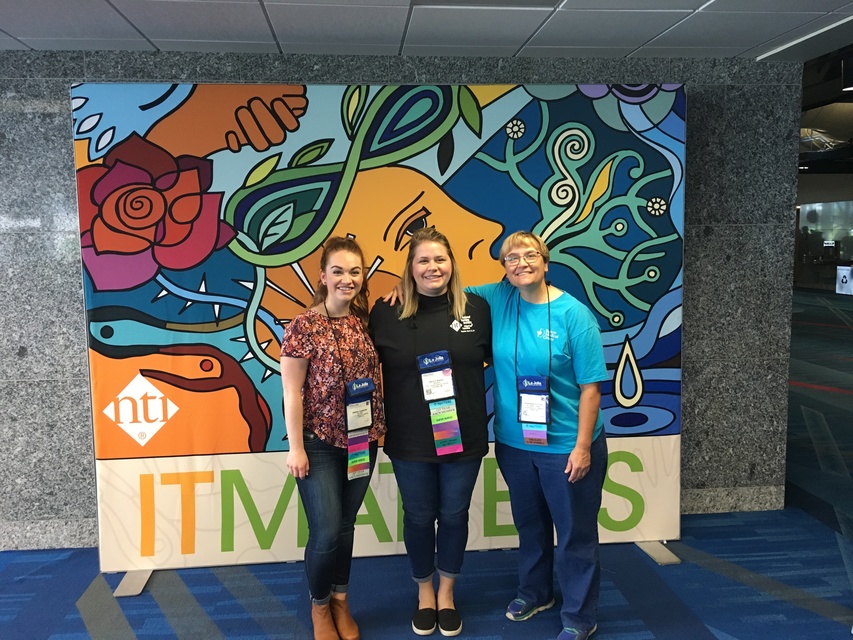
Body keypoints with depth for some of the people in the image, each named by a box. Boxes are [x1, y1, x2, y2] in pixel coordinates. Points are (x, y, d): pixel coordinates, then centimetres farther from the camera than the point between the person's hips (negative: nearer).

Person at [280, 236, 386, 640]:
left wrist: (376, 431, 0)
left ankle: (340, 602, 34)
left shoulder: (365, 322, 2)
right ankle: (319, 606, 25)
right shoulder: (304, 327, -12)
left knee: (346, 527, 14)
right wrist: (296, 448, -11)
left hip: (362, 442, 4)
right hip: (320, 444, -4)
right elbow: (292, 393, -11)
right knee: (326, 532, -2)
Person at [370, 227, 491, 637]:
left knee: (454, 515, 15)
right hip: (410, 441, -1)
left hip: (464, 437, 1)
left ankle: (446, 592, 39)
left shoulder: (477, 309, -2)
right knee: (419, 517, 15)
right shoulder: (386, 313, -6)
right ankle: (424, 591, 39)